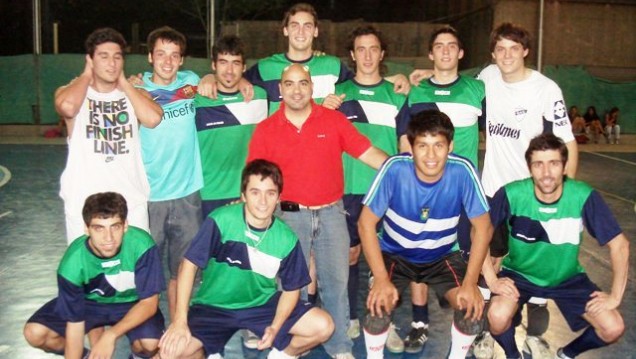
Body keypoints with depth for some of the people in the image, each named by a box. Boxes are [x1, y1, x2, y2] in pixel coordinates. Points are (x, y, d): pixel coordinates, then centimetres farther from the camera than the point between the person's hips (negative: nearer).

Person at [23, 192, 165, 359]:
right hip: (90, 302, 2)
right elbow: (74, 323, -19)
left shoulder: (141, 244, -33)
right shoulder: (73, 263, -28)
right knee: (35, 333, -17)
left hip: (132, 303, -1)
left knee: (151, 343, -30)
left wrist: (111, 335, -38)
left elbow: (149, 302, -26)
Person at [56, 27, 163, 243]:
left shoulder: (135, 93, 10)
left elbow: (153, 119, -12)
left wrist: (124, 83, -2)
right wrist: (87, 75, -4)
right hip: (84, 202, -2)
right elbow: (67, 106, -22)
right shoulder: (71, 91, 4)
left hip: (132, 200, 2)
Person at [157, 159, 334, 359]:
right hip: (213, 307, -2)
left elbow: (291, 289, -2)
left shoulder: (286, 238, -12)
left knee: (323, 326, -13)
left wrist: (275, 327, -18)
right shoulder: (221, 220, -22)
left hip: (263, 304, 2)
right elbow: (190, 264, -16)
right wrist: (180, 320, -21)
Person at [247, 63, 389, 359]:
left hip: (331, 212, 0)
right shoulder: (265, 130, 1)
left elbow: (368, 153, -3)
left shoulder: (334, 120, -1)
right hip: (289, 215, 0)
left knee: (336, 281, 7)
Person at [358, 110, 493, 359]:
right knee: (379, 304, -25)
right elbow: (366, 223, -18)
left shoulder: (462, 171, -24)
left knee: (472, 306, -20)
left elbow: (483, 227, -13)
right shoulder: (394, 169, -27)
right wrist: (381, 279, -25)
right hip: (395, 254, -1)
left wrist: (470, 282, -20)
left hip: (443, 257, 1)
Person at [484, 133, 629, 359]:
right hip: (519, 273, -1)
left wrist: (615, 295, -15)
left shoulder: (584, 197, -23)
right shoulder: (511, 194, -25)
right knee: (498, 317, -30)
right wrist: (492, 279, -19)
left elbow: (619, 245, -14)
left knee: (613, 328, -13)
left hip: (567, 277, 2)